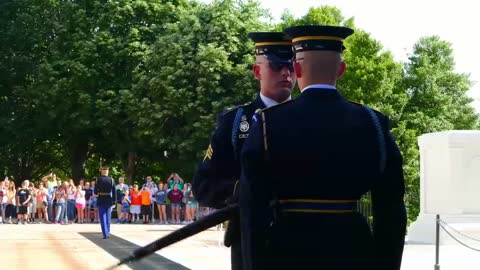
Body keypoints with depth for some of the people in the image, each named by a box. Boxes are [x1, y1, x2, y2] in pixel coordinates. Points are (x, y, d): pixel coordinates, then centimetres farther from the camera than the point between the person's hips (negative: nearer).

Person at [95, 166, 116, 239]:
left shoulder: (98, 180, -7)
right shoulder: (111, 180, -2)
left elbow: (95, 191, -6)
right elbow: (114, 192, -2)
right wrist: (114, 202, 3)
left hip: (101, 201, -2)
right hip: (109, 201, 2)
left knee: (103, 217, 1)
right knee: (108, 217, 15)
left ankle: (105, 234, -7)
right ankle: (108, 233, 19)